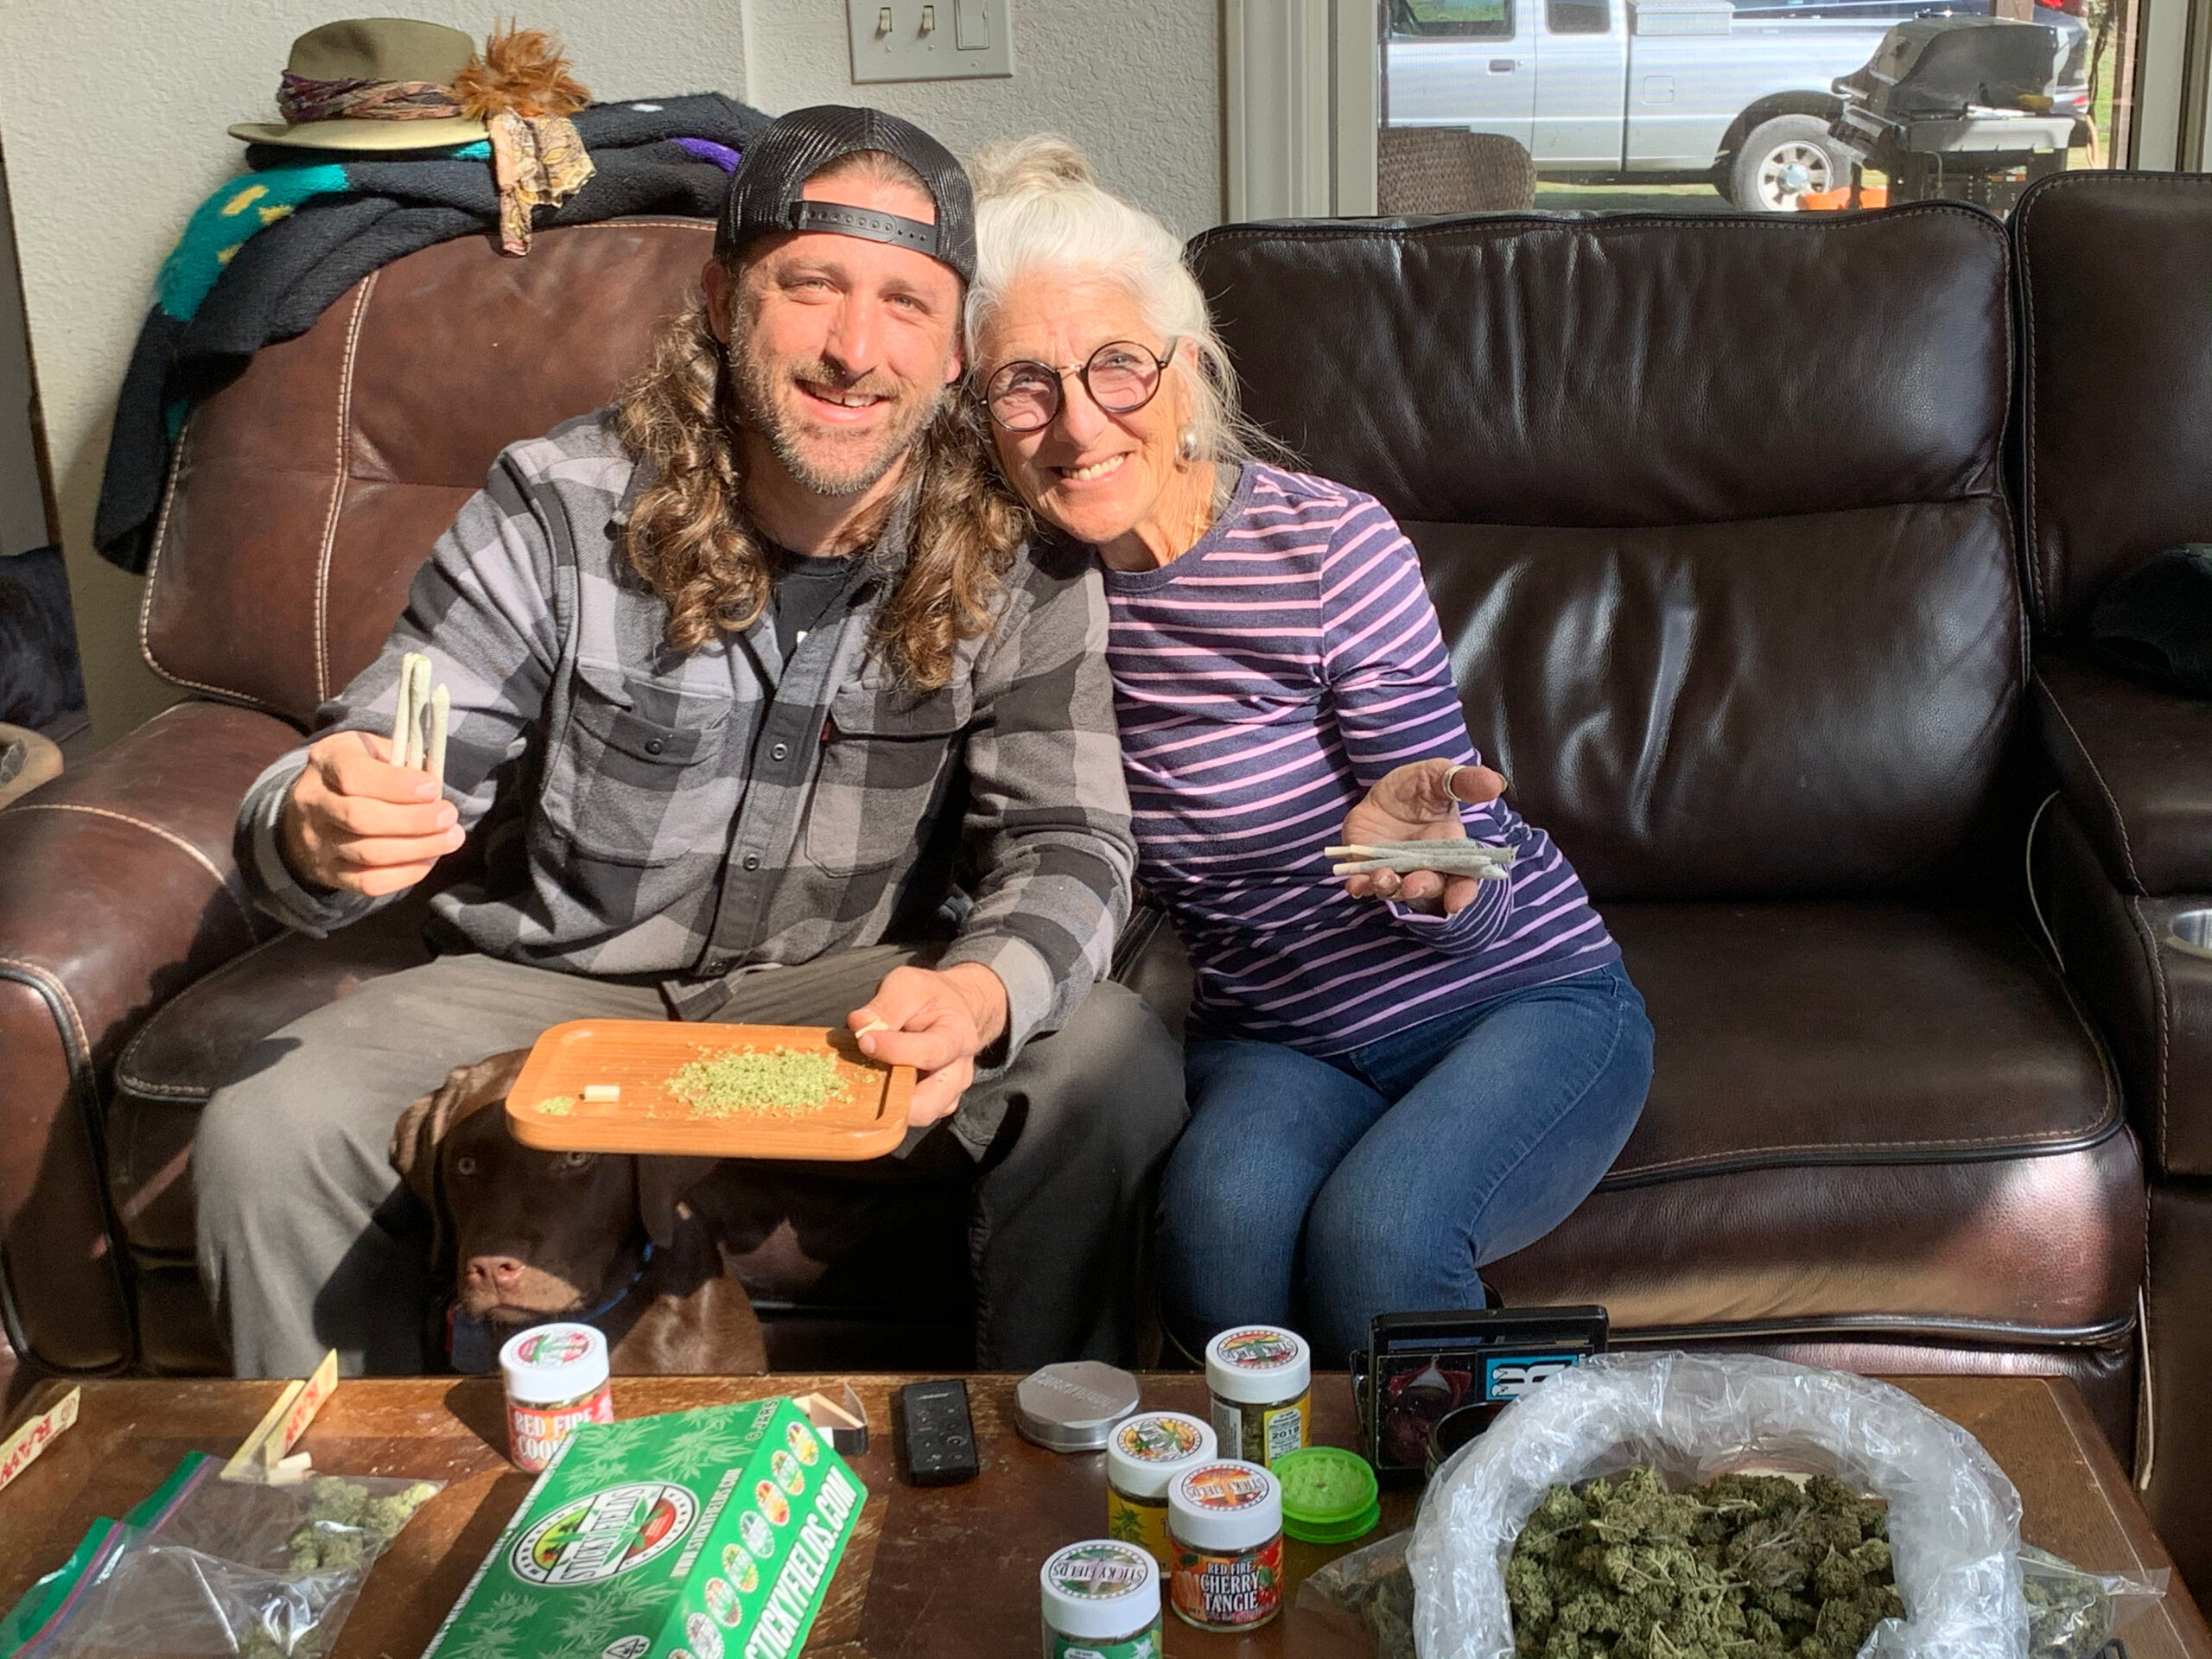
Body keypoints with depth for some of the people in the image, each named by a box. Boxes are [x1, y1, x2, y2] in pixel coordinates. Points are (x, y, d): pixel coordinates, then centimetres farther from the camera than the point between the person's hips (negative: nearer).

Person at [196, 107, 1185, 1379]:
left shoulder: (1016, 555, -12)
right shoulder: (560, 509, -15)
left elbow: (1070, 844, -14)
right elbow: (382, 773, -15)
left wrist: (982, 992, -38)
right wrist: (318, 833, -42)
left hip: (864, 988, 1)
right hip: (558, 983, 0)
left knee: (1122, 1072, -25)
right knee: (267, 1135, -22)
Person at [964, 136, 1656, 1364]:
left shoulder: (1330, 544, -17)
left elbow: (1468, 908, -15)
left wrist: (1417, 863, -38)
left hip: (1522, 1000, -2)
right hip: (1270, 1041, 3)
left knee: (1373, 1235, -31)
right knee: (1222, 1212, -30)